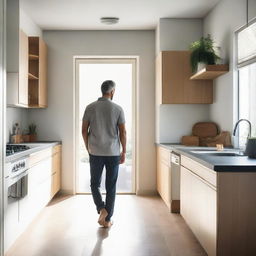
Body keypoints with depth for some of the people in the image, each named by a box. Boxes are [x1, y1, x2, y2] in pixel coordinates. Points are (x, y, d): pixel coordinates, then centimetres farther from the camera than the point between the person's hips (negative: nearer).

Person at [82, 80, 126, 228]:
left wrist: (88, 148, 14)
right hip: (113, 153, 0)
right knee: (111, 187, 9)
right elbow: (123, 132, -4)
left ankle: (101, 208, -5)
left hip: (95, 153, 1)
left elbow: (84, 130, 2)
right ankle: (107, 219, 15)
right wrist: (124, 152, 5)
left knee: (95, 184, 16)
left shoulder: (90, 108, -1)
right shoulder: (118, 109, -4)